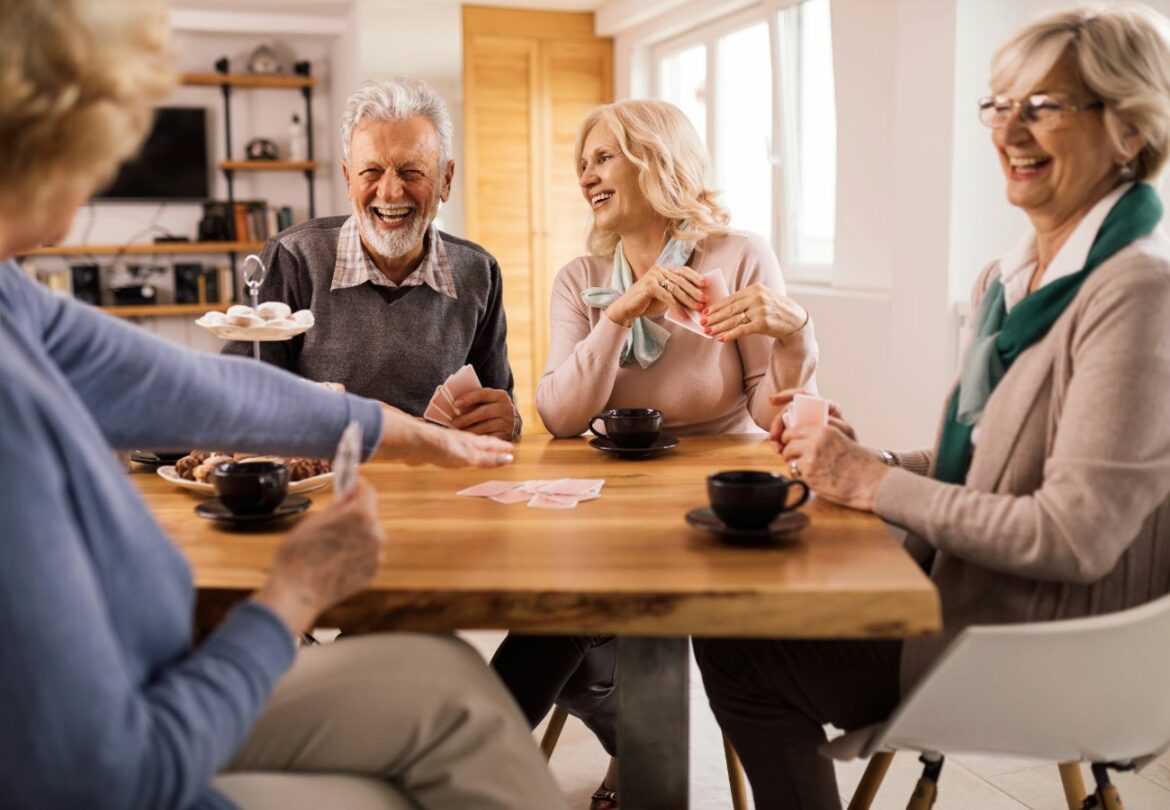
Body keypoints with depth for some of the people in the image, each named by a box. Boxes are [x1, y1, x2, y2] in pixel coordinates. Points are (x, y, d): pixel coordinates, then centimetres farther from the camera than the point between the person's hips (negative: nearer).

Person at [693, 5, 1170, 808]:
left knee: (740, 653, -8)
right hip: (965, 590, 8)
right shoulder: (1007, 278, 8)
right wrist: (857, 457, -4)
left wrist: (876, 483, -19)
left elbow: (1076, 534, -25)